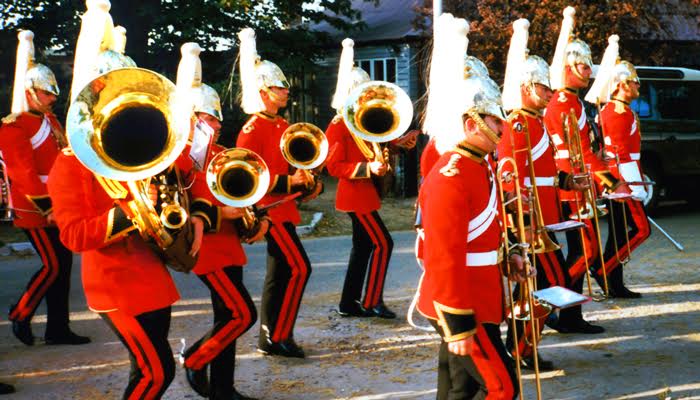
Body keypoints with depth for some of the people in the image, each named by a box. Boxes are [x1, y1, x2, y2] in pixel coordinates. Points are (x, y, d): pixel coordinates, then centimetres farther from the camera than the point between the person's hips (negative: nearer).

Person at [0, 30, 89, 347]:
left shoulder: (50, 120, 15)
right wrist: (47, 207, -19)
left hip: (58, 208, 8)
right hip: (36, 211, -8)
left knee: (62, 264, 8)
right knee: (53, 265, -7)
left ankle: (58, 329, 16)